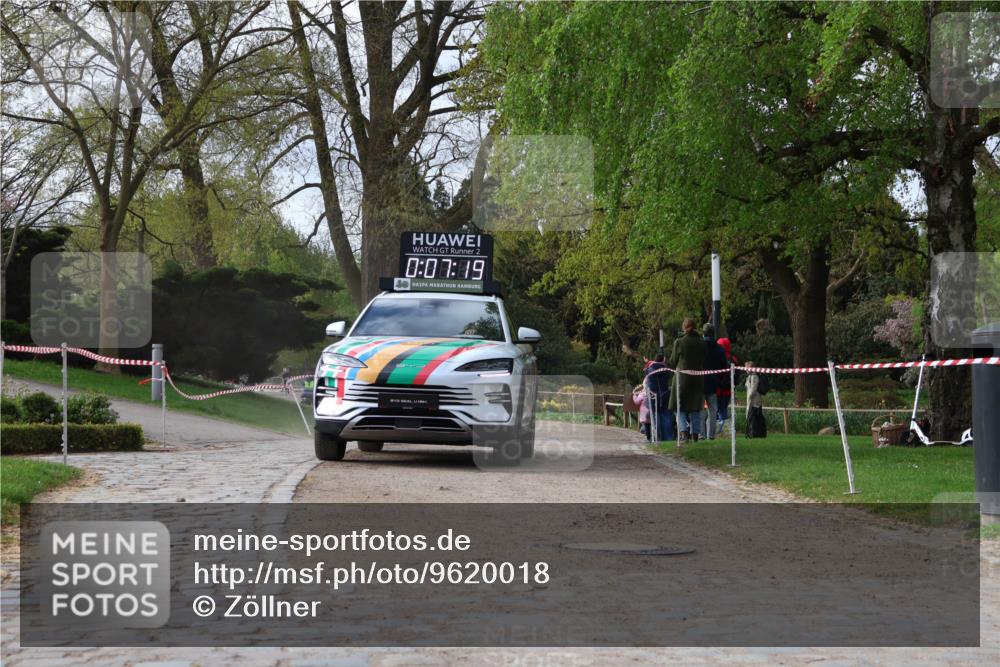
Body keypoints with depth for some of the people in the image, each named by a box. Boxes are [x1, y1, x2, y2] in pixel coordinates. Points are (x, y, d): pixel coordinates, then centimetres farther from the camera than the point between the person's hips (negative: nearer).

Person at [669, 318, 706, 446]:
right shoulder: (702, 343, 1)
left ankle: (683, 431, -17)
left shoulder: (679, 342, -8)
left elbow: (673, 361, 0)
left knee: (681, 408, 3)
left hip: (682, 378, -3)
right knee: (695, 409, 12)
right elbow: (705, 362, 6)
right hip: (698, 379, 3)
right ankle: (695, 434, 12)